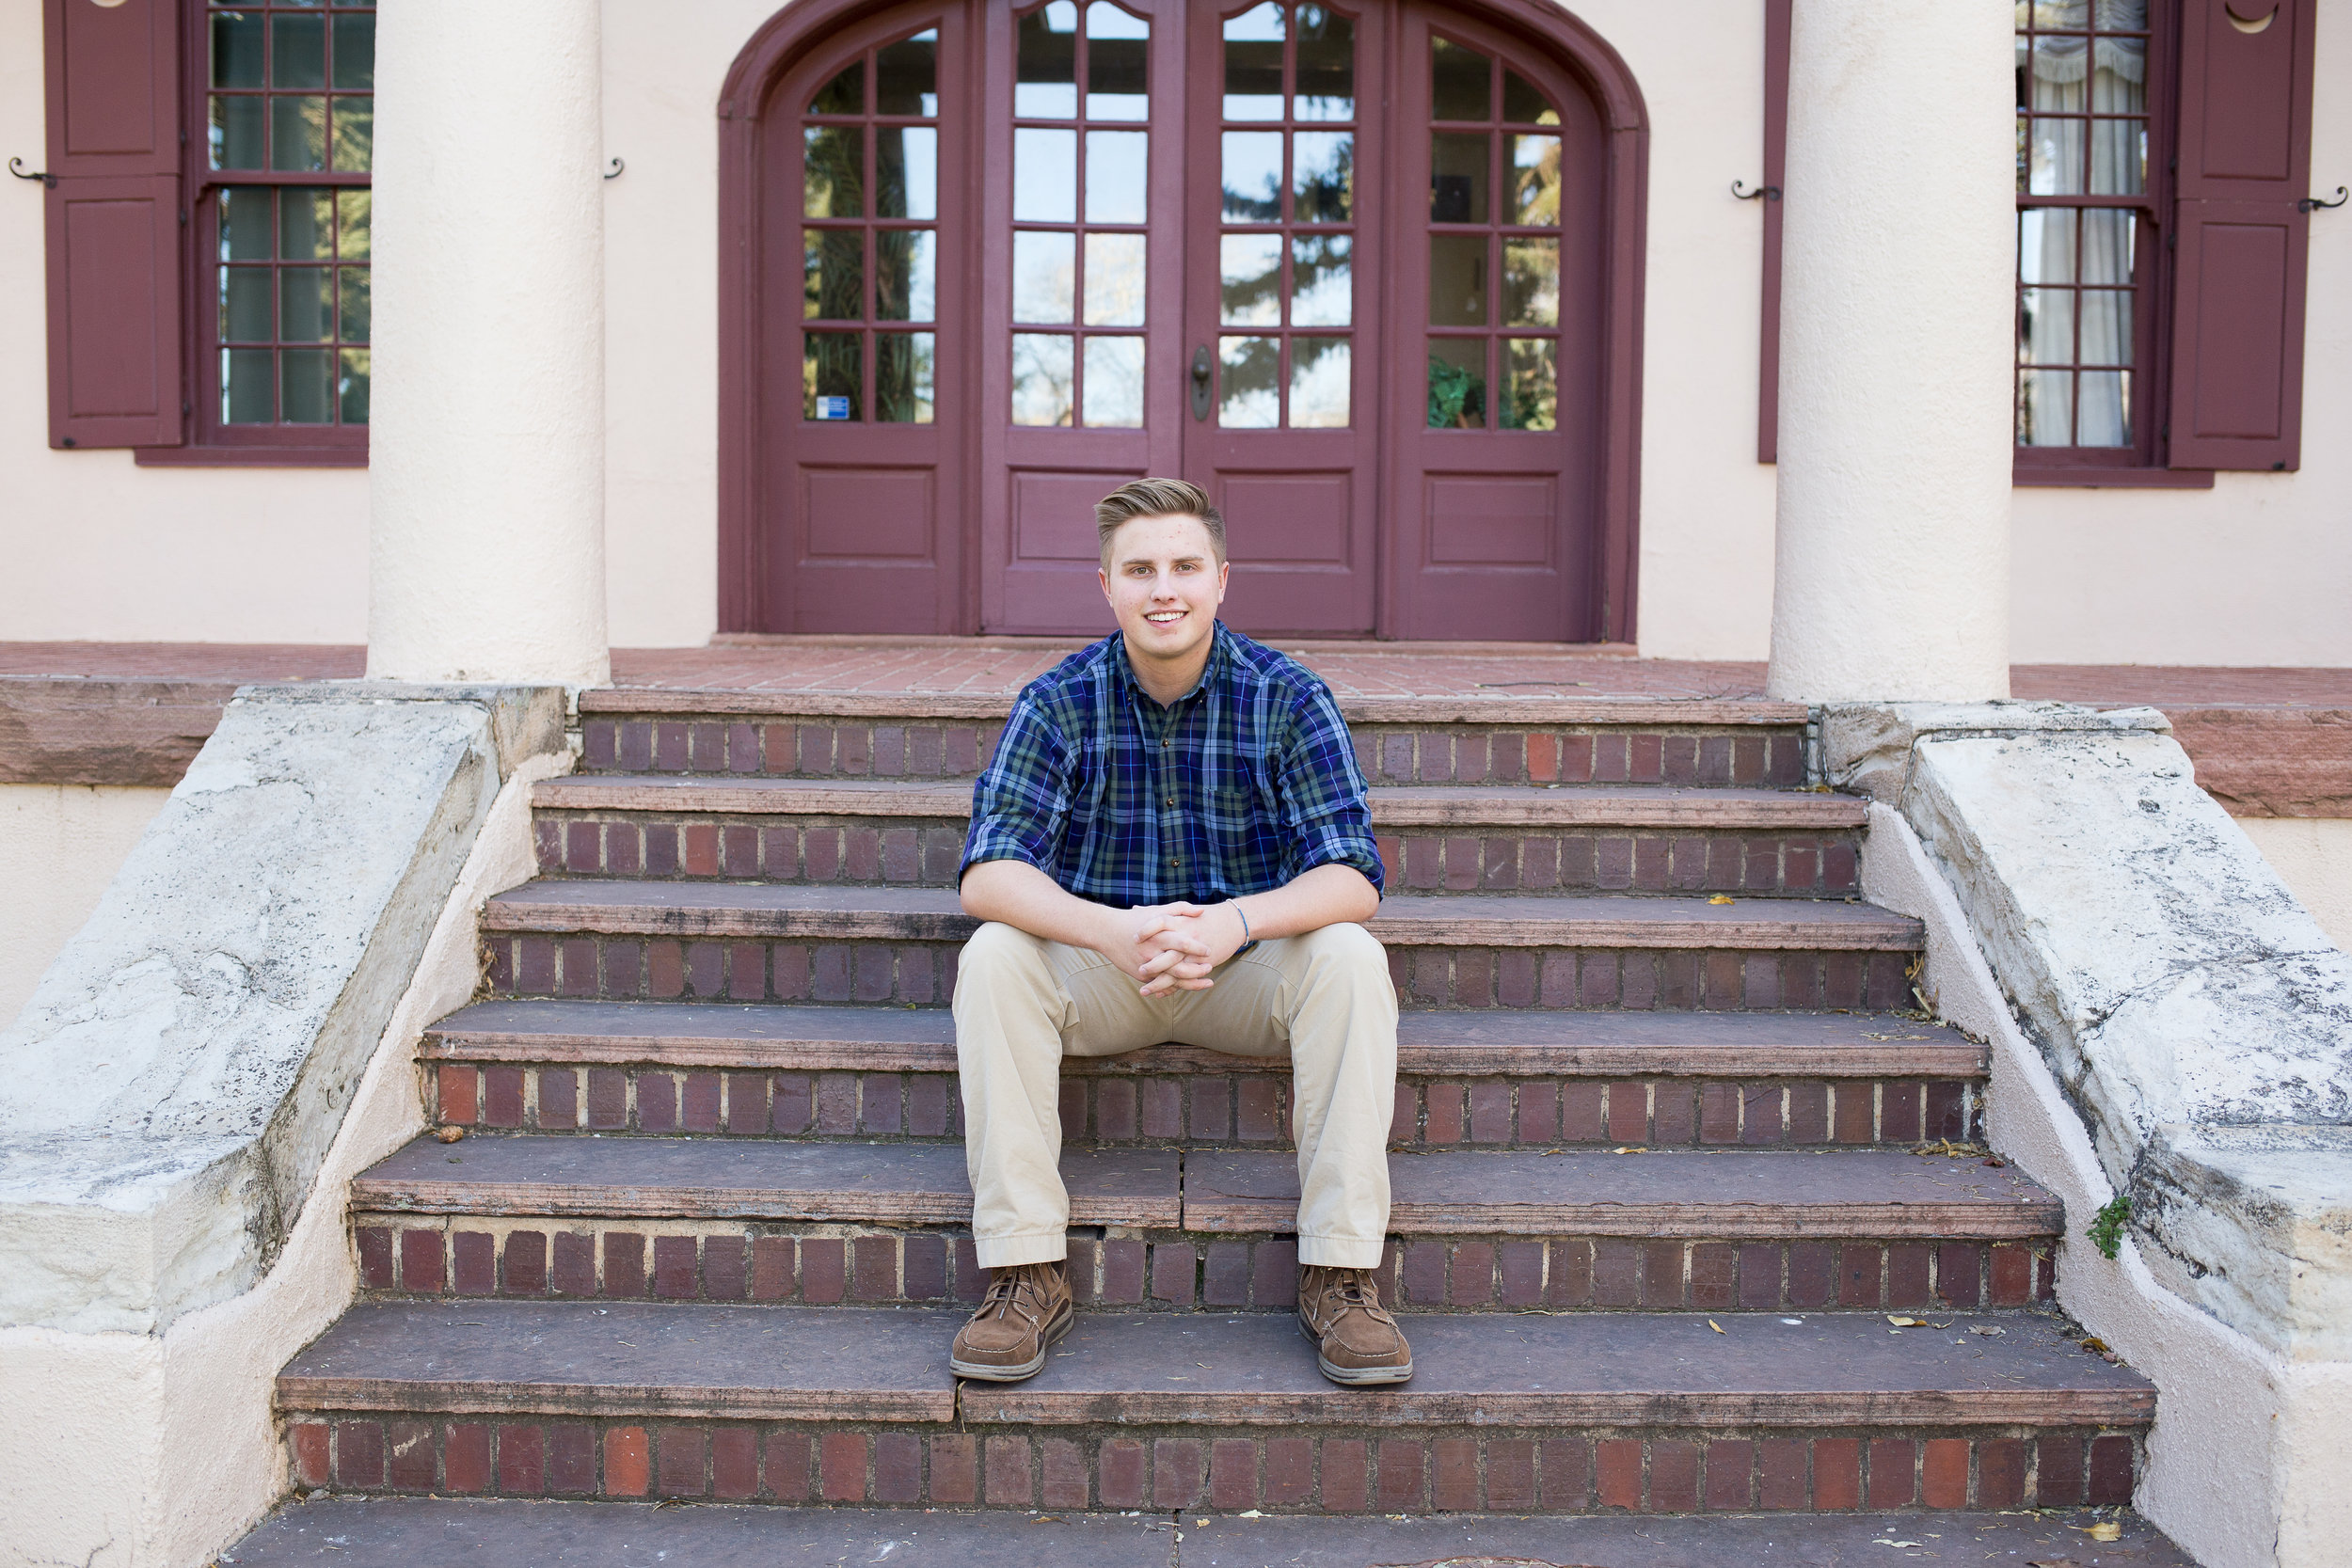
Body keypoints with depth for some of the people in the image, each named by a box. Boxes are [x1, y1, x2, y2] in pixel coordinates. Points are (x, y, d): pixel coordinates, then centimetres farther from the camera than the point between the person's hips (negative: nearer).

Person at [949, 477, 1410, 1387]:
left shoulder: (1288, 698, -9)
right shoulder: (1058, 702, -7)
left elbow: (1352, 879, -17)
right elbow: (988, 874, -18)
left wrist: (1237, 920, -38)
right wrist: (1111, 931, -38)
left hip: (1247, 972, 0)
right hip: (1097, 973, 1)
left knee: (1350, 958, -30)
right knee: (992, 956, -28)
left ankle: (1340, 1276, -23)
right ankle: (1025, 1272, -23)